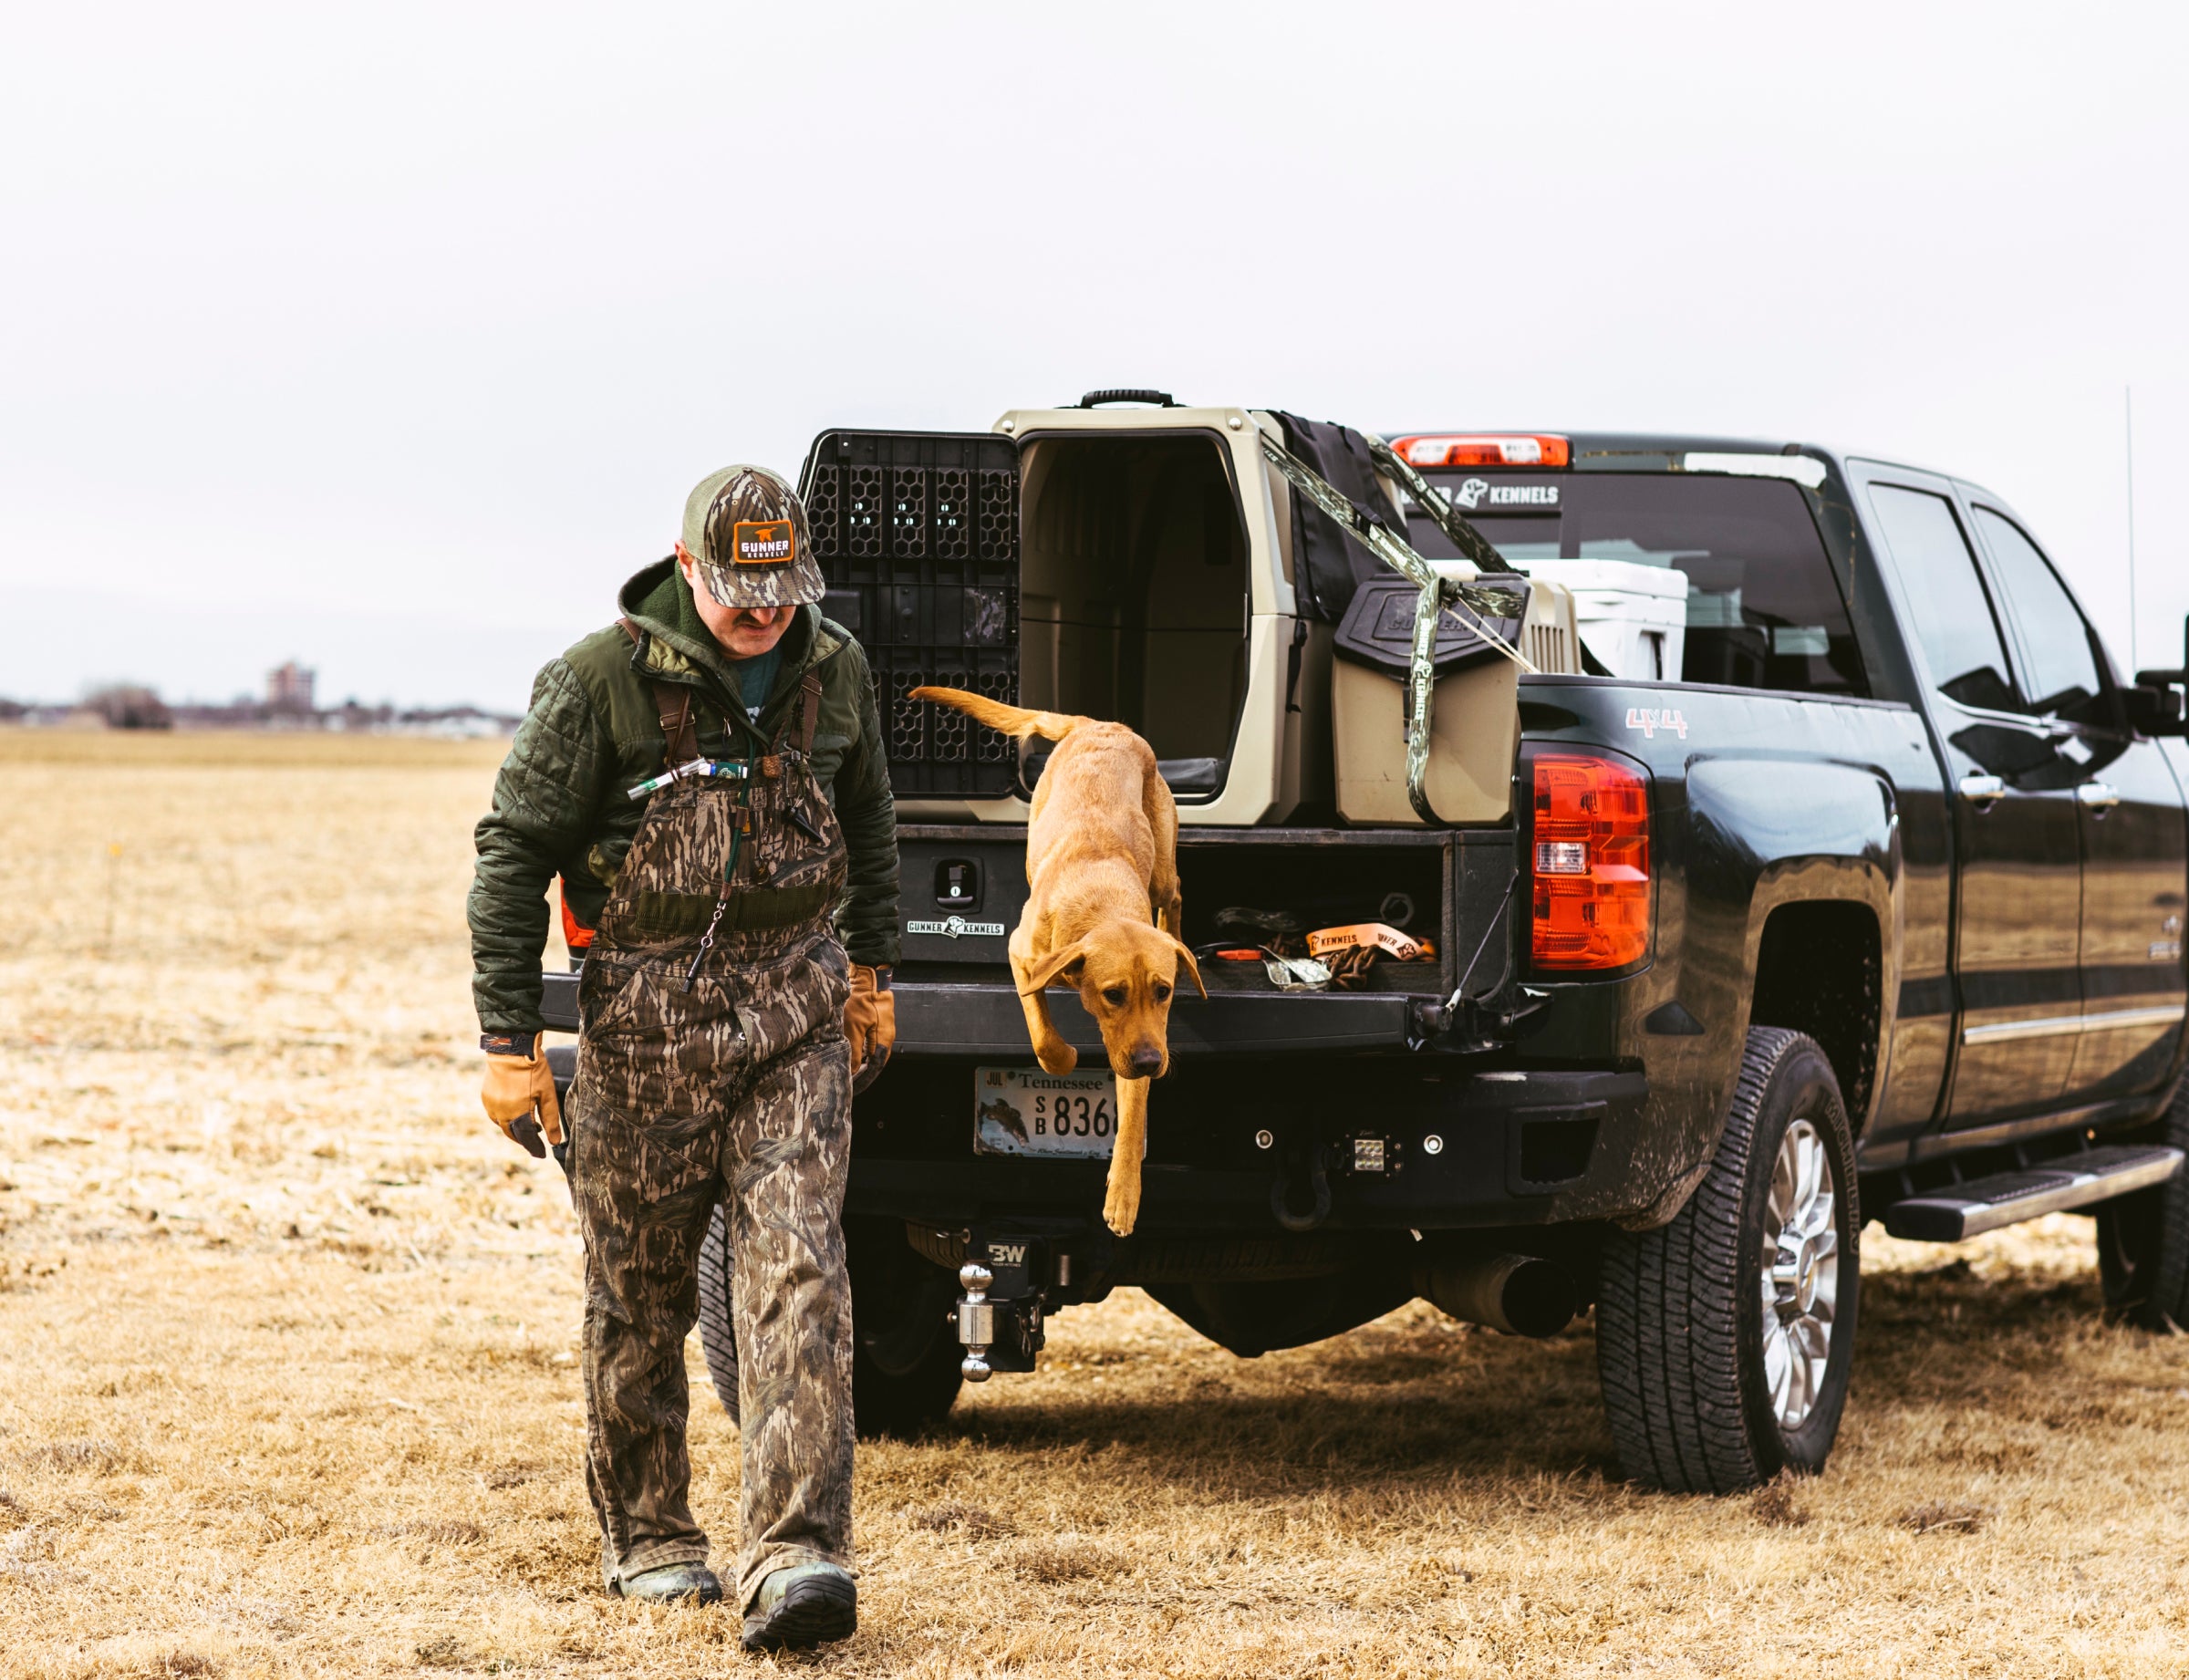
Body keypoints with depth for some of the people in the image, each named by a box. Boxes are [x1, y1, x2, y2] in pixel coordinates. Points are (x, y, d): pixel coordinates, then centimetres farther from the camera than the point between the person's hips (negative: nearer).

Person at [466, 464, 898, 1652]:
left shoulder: (832, 671, 5)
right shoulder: (604, 681, -9)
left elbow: (868, 820, 23)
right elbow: (514, 852, -8)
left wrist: (871, 969, 24)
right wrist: (508, 1041, -11)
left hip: (795, 1010, 2)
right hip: (647, 1010, -2)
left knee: (797, 1268, -10)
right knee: (639, 1287, 7)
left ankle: (796, 1557, -16)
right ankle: (645, 1534, 25)